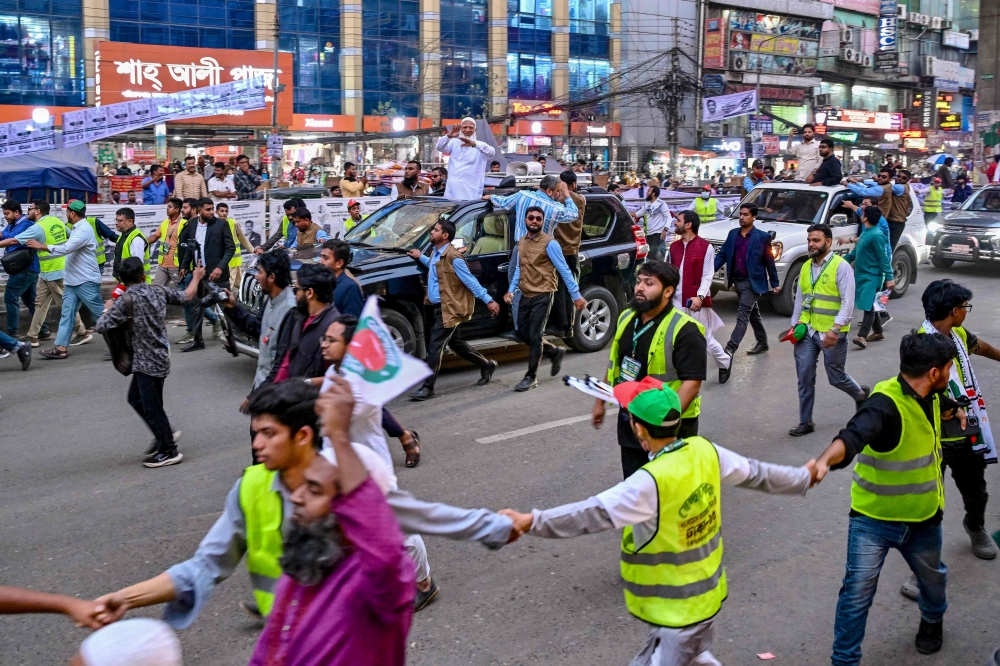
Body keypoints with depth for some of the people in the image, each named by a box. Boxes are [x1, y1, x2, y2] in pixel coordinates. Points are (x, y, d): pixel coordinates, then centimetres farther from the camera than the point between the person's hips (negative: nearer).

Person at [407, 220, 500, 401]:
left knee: (435, 347, -9)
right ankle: (486, 366, 36)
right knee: (455, 343, 20)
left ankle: (427, 388, -3)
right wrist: (421, 257, 26)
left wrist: (488, 300, -16)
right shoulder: (435, 253, 10)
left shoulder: (453, 257, -18)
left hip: (449, 309, -10)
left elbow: (470, 281, -17)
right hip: (439, 307, 10)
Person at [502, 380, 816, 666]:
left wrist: (533, 521, -39)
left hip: (677, 608, -8)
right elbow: (755, 473, 6)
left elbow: (597, 513, -35)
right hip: (706, 592, 8)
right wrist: (802, 478, 24)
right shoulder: (706, 451, -8)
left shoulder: (651, 483, -30)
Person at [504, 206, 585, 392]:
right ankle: (556, 352, 32)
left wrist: (576, 295, -13)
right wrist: (511, 290, 7)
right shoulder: (522, 242, 10)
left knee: (534, 336, -4)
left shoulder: (549, 243, -12)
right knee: (522, 333, 13)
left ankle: (531, 377, 8)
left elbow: (564, 270, -12)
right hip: (525, 296, 8)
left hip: (542, 296, -8)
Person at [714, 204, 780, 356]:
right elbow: (722, 255, 6)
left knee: (743, 315, -11)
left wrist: (775, 283, 0)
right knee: (753, 313, 18)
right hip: (737, 281, 6)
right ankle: (762, 343, 32)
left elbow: (769, 261, -3)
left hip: (752, 282, -6)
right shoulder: (733, 234, 7)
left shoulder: (762, 237, -7)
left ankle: (730, 348, -17)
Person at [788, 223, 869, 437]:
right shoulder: (806, 267, 9)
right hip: (807, 331, 5)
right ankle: (805, 422, 12)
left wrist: (835, 330, -25)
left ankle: (861, 394, 40)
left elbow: (847, 303, -16)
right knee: (804, 377, 2)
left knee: (836, 377, 9)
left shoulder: (841, 267, -11)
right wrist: (796, 325, 12)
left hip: (832, 333, -5)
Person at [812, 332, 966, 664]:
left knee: (932, 576, 27)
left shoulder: (928, 396, -4)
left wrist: (954, 410, 46)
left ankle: (932, 619, 59)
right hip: (873, 519, -7)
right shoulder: (886, 404, -30)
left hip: (923, 518, 7)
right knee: (857, 592, -9)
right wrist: (824, 461, -70)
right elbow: (853, 436, -50)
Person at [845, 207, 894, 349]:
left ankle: (862, 336, -20)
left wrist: (889, 278, -20)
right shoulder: (865, 233, 12)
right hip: (862, 275, 10)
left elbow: (884, 259, -18)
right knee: (870, 306, 15)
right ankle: (877, 332, 26)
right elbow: (855, 251, 23)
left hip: (872, 277, -10)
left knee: (869, 306, -13)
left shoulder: (876, 235, -17)